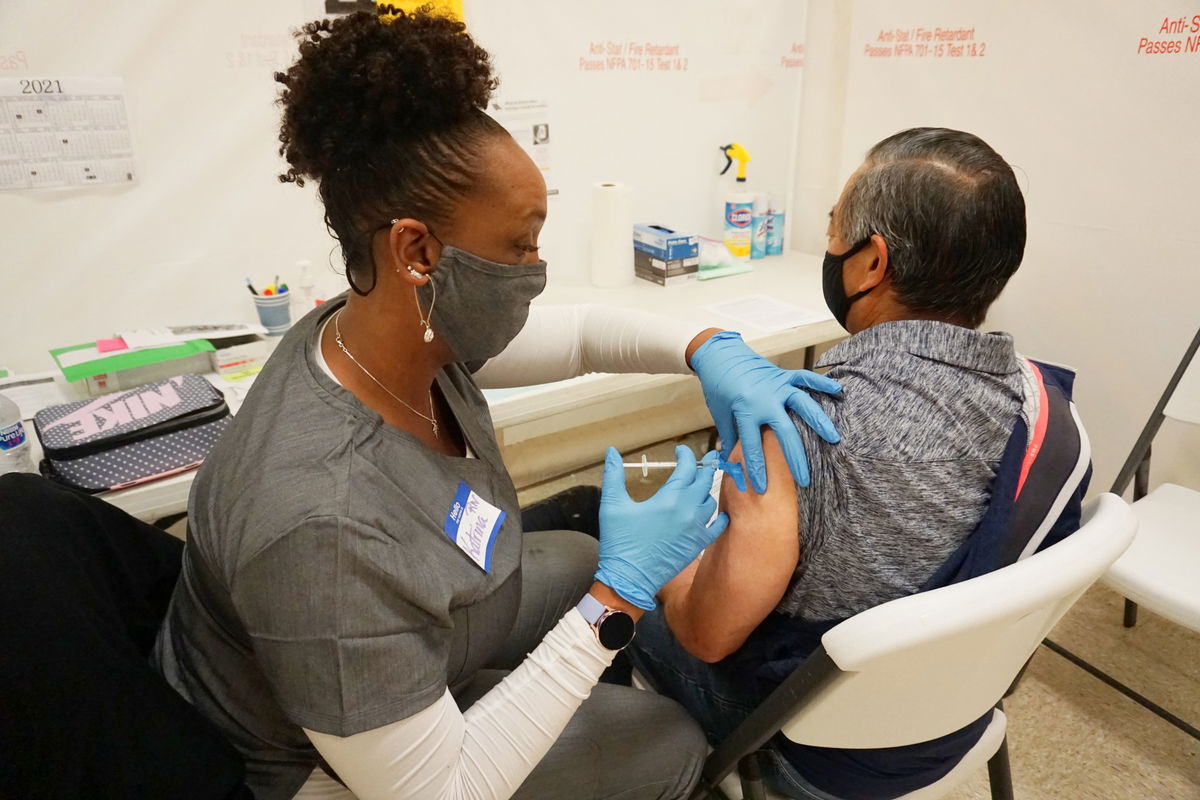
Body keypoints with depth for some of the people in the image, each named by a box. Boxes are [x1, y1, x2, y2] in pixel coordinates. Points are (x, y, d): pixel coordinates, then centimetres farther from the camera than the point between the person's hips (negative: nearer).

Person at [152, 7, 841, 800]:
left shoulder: (406, 331, -19)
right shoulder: (324, 522, -42)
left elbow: (578, 330, -2)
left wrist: (709, 349, -18)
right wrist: (617, 600, -33)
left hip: (392, 650, 6)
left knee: (580, 562, 17)